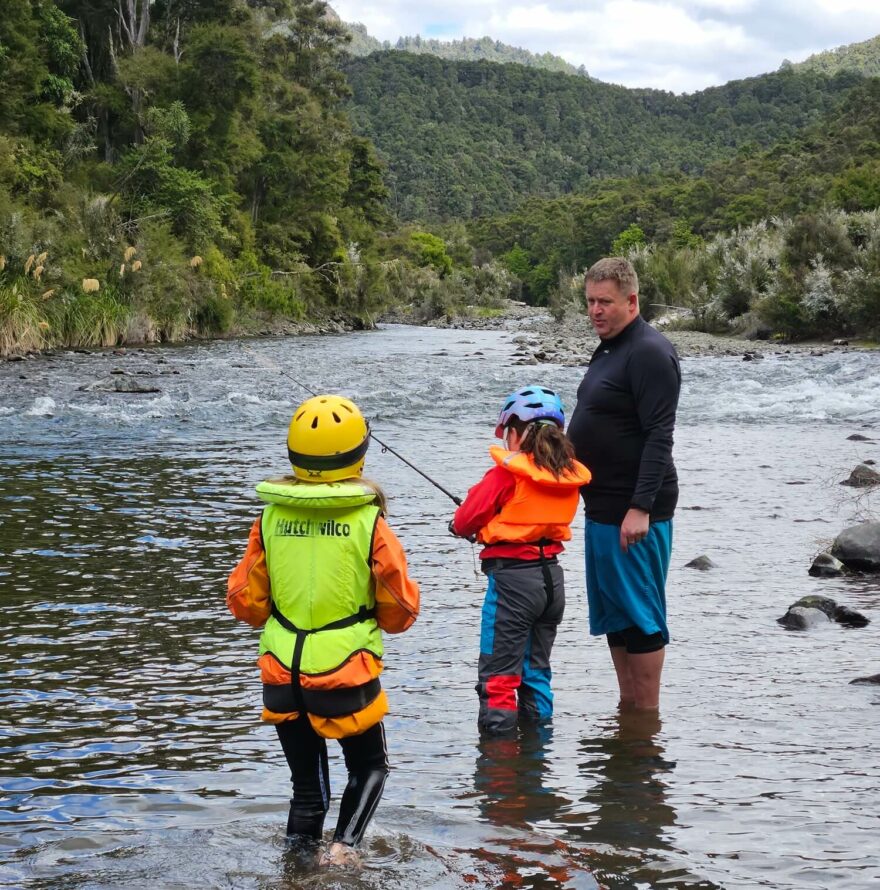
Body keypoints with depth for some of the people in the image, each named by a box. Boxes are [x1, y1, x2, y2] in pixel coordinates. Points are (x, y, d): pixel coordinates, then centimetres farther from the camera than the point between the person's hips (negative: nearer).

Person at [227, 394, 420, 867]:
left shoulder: (270, 518, -3)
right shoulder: (369, 522, -11)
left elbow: (244, 601, 3)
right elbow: (400, 610, -4)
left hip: (282, 672, 3)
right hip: (346, 673, -3)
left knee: (306, 784, 19)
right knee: (369, 769, 18)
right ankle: (343, 845, -1)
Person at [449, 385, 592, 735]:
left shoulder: (506, 473, -14)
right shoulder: (571, 474, 3)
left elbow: (466, 520, -8)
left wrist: (460, 526, 14)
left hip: (512, 575, -7)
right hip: (552, 574, 7)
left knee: (498, 667, 0)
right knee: (536, 664, 20)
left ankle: (497, 727, -1)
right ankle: (537, 727, 26)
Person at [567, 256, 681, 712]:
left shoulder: (649, 353, -15)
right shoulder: (608, 350, 16)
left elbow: (659, 437, -21)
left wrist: (640, 507, -25)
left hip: (634, 511, -10)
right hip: (603, 507, 10)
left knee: (639, 614, -3)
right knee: (612, 615, 15)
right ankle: (628, 708, 24)